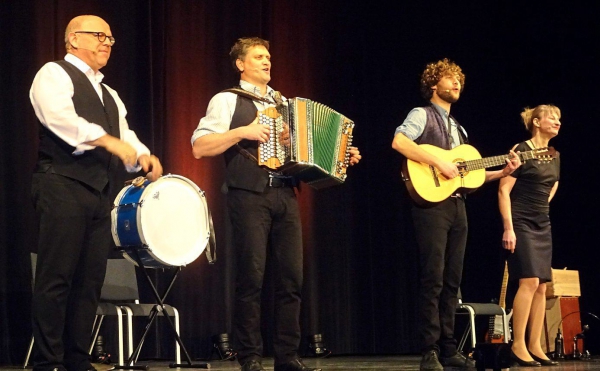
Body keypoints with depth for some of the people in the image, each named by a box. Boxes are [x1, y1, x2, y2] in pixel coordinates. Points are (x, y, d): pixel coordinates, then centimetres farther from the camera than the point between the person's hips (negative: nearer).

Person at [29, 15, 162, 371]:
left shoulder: (108, 95, 26)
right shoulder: (54, 74, 2)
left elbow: (125, 137, 18)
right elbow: (60, 117, -16)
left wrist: (143, 157, -4)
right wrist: (107, 140, -22)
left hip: (100, 193, 8)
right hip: (63, 185, -8)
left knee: (90, 280, 5)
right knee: (57, 278, -9)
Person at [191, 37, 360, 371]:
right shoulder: (228, 100, 4)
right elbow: (200, 147, -6)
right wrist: (242, 132, -15)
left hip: (285, 194, 5)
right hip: (249, 194, -5)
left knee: (292, 277, 1)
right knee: (251, 277, -6)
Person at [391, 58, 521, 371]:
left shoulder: (458, 128, 24)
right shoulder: (422, 115, 0)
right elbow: (398, 142, -20)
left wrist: (502, 172, 10)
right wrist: (438, 162, -22)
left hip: (457, 206, 8)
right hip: (432, 204, -8)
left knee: (451, 281, 7)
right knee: (432, 280, -11)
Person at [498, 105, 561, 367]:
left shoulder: (554, 156, 12)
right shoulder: (522, 151, -10)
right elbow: (503, 190, -14)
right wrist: (508, 228, -19)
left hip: (543, 226, 8)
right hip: (521, 225, -8)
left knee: (541, 286, 3)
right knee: (529, 282, -16)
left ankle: (535, 346, 7)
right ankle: (518, 346, -13)